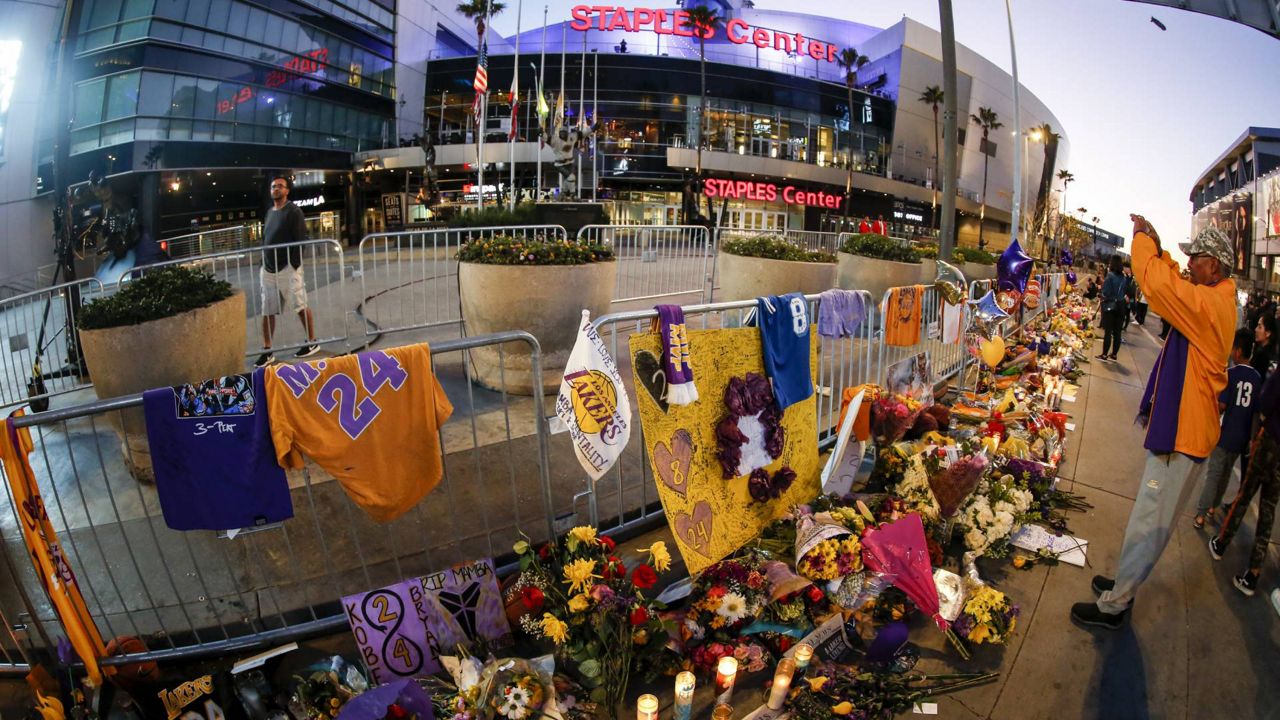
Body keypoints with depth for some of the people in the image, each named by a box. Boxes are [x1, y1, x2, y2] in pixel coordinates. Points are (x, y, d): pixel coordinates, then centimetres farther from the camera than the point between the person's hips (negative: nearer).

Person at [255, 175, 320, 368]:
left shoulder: (294, 211, -5)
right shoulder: (270, 212, 17)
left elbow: (300, 240, -12)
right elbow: (266, 240, 22)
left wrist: (295, 266, -17)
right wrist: (264, 265, 16)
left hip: (287, 268, -7)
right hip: (268, 270, 7)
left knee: (301, 306, 1)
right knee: (267, 312, 5)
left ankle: (312, 342, 15)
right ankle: (267, 351, 10)